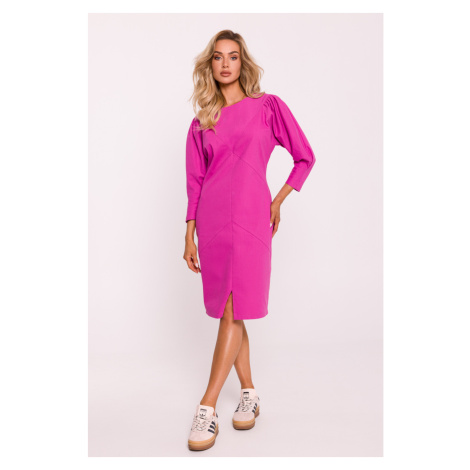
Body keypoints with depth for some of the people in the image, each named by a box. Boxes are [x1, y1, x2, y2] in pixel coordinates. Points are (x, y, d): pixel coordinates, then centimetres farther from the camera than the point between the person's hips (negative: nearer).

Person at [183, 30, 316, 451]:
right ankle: (249, 393, 21)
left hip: (250, 217, -3)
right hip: (212, 221, 4)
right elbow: (195, 182, 10)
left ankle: (207, 408, -2)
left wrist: (278, 202, 6)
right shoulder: (201, 123, 11)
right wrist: (189, 235, 6)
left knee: (233, 311, -8)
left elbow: (305, 157, 9)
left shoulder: (268, 107, 5)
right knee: (229, 311, 8)